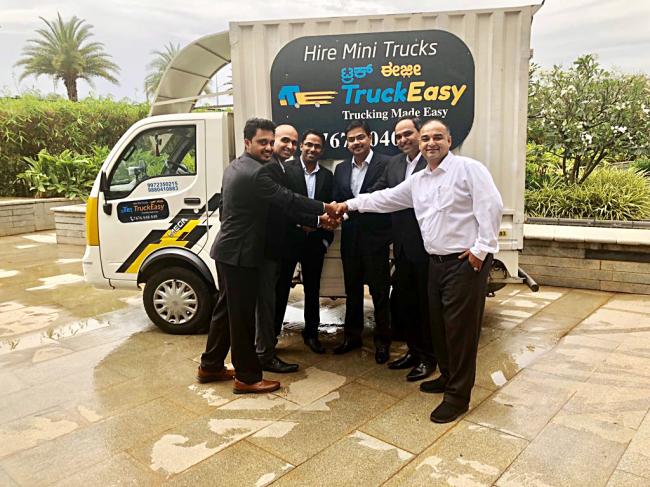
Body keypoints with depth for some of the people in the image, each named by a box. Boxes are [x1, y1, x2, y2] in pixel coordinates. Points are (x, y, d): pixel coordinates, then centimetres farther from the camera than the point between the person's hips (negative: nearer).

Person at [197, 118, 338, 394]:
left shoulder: (235, 167, 12)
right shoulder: (256, 173, -20)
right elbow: (288, 200, -20)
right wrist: (325, 208, -9)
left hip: (228, 250, 10)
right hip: (240, 254, -10)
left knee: (226, 309, 18)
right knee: (243, 315, 0)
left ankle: (210, 366, 30)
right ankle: (247, 377, 13)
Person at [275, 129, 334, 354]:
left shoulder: (327, 176, 8)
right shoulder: (286, 169, -5)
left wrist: (326, 239, 2)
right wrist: (299, 223, -18)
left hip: (315, 241, 4)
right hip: (289, 239, -4)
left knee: (313, 289, 15)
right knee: (280, 289, 5)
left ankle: (311, 333, 29)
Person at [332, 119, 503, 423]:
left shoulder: (469, 168, -8)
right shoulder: (417, 181, 14)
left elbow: (491, 206, -15)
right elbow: (386, 198, 21)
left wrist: (482, 248, -17)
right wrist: (350, 204, 19)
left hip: (467, 261, -7)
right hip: (437, 261, 7)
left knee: (460, 327, -2)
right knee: (439, 323, 15)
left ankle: (458, 395, 11)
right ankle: (448, 376, 35)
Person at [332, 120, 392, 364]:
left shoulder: (386, 164, -7)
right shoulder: (341, 169, 10)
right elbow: (337, 201, 11)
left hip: (375, 237, -5)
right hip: (350, 237, 5)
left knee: (380, 291, 5)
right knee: (352, 289, 16)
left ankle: (382, 341, 20)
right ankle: (352, 336, 30)